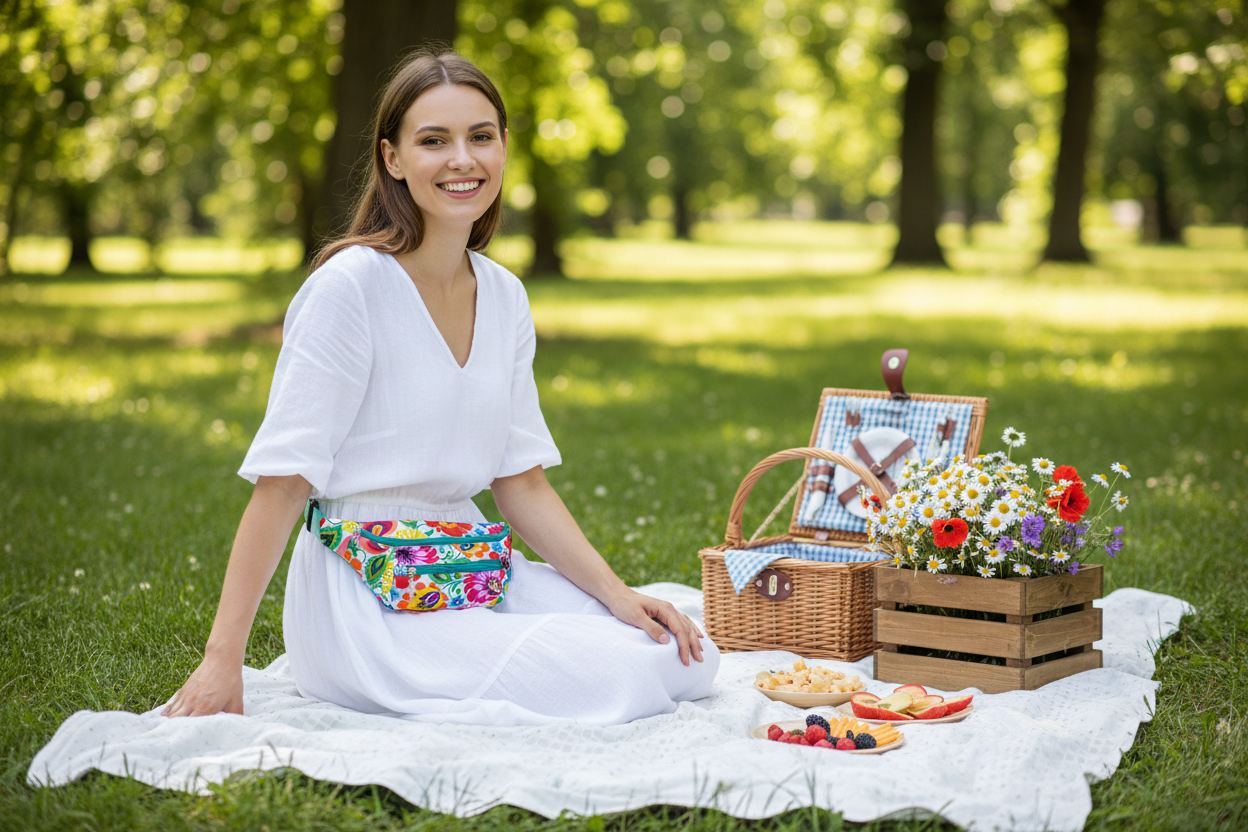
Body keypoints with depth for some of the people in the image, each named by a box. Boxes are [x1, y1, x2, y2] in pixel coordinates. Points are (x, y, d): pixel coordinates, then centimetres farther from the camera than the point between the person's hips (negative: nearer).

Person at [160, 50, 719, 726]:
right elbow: (282, 481, -16)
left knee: (690, 660, -4)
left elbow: (521, 482, 11)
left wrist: (616, 593, -2)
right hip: (366, 592, -7)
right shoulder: (349, 286, -13)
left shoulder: (504, 297, 8)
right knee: (615, 679, -22)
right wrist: (222, 663, -20)